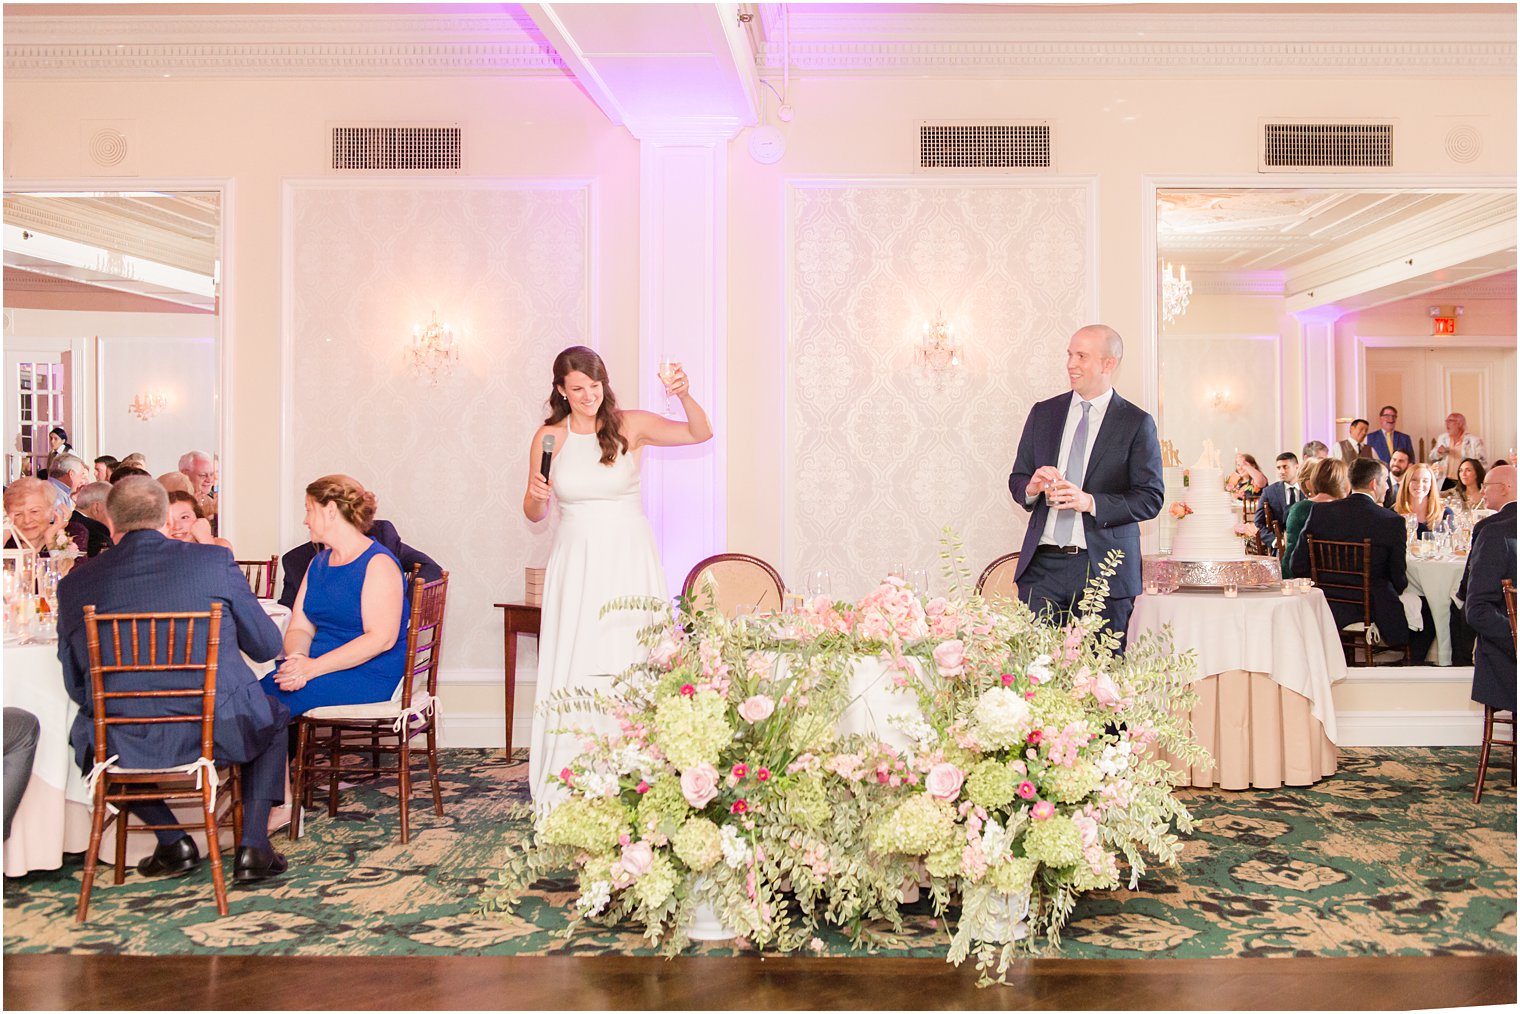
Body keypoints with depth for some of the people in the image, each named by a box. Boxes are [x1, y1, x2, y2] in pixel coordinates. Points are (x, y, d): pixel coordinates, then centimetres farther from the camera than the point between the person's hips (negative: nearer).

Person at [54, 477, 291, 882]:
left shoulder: (75, 583, 0)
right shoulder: (215, 561, -4)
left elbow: (77, 687, 8)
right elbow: (267, 646, 6)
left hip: (124, 747, 2)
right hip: (220, 733, -1)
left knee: (86, 731, 35)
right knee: (273, 713, 30)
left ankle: (173, 842, 25)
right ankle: (252, 847, 17)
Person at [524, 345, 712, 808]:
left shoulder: (629, 425, -2)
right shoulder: (549, 436, 3)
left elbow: (701, 433, -11)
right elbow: (533, 513, 11)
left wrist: (684, 396, -28)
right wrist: (536, 496, -11)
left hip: (630, 562, -1)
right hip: (576, 562, 1)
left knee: (632, 667, -3)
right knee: (574, 671, 1)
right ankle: (570, 790, 10)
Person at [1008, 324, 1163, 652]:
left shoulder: (1137, 423, 2)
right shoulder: (1043, 413, 12)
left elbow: (1151, 498, -3)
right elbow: (1016, 479, 16)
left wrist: (1091, 502, -17)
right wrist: (1031, 488, -8)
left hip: (1104, 570, -2)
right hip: (1043, 566, 3)